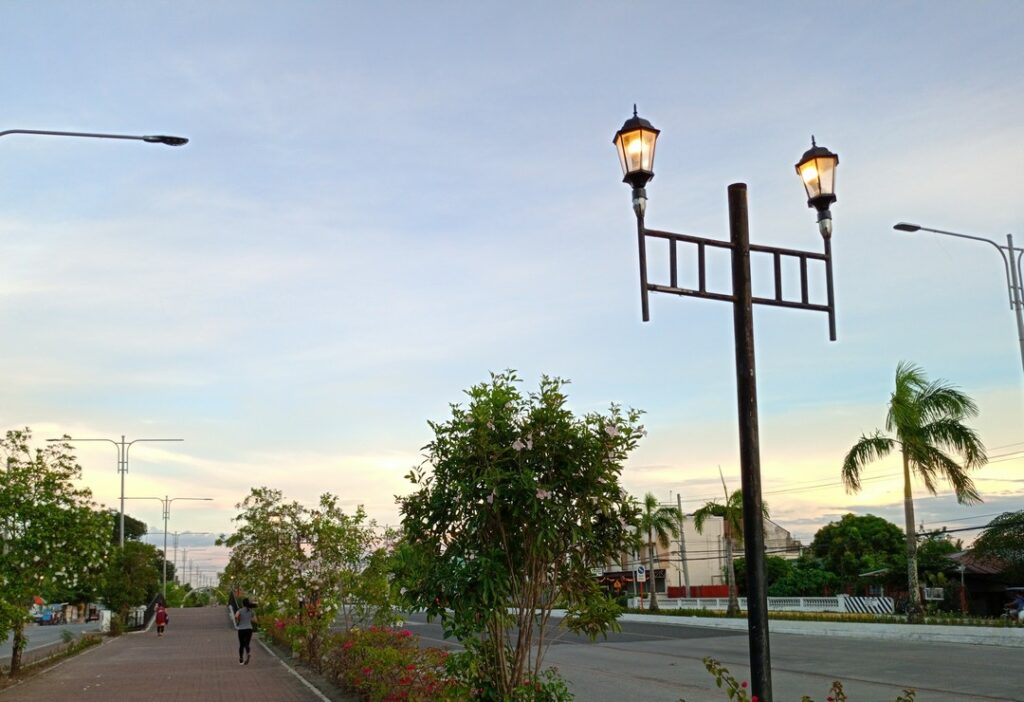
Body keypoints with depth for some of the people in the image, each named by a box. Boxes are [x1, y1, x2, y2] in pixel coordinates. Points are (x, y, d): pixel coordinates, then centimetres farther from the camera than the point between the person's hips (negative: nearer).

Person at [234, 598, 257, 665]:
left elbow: (236, 616, -24)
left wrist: (237, 622, -5)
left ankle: (241, 660, 21)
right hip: (249, 629, 1)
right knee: (246, 644, -3)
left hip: (241, 629, -1)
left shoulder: (240, 610, -3)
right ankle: (247, 654, -34)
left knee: (241, 645, 15)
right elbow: (255, 621, 7)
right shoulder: (251, 611, 5)